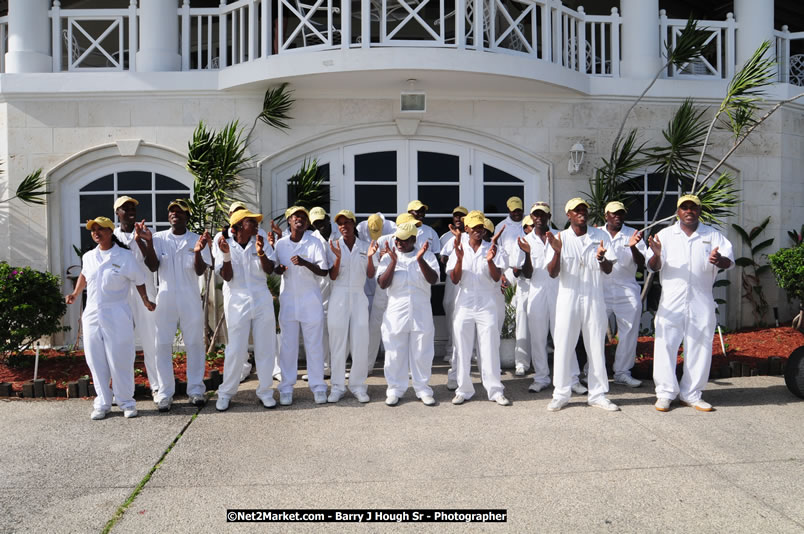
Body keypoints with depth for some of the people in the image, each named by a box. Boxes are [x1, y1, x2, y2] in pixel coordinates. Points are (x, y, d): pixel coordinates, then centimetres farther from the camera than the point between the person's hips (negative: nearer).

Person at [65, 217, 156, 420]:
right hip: (92, 316, 5)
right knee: (96, 361, 7)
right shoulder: (88, 257, 9)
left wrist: (146, 301, -8)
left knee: (120, 361, -1)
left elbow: (138, 280, 1)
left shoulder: (125, 256, -5)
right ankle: (102, 403, 18)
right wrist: (75, 294, 23)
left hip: (116, 317, -5)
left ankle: (126, 402, 12)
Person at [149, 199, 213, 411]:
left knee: (194, 344, 4)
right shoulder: (159, 238, 5)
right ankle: (165, 394, 10)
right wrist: (149, 242, -15)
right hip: (165, 299, 1)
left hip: (191, 300, 0)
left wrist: (198, 251, -24)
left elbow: (200, 271, -6)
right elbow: (153, 267, -4)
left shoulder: (197, 240, 3)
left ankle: (196, 390, 15)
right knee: (163, 346, 2)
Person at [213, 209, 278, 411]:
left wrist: (261, 252, -18)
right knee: (235, 350, -1)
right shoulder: (225, 244, -2)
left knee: (265, 348, 6)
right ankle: (225, 393, 16)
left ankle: (265, 391, 19)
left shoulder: (261, 241, 3)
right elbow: (227, 277, -7)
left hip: (262, 300, 3)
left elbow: (269, 270, -2)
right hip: (237, 302, -2)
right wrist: (226, 255, -21)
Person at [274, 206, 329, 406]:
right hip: (288, 299, 2)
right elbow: (274, 268, 16)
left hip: (311, 299, -2)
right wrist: (279, 269, -8)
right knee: (287, 344, 5)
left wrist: (305, 263, -24)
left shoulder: (315, 243, -3)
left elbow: (324, 271, -8)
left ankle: (318, 386, 11)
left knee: (314, 344, 3)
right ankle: (286, 388, 12)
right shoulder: (280, 243, 5)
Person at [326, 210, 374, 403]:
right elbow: (333, 276, -3)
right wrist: (338, 257, -18)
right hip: (339, 298, -1)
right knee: (338, 342, 1)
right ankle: (337, 387, 8)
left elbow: (370, 275, 3)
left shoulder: (364, 246, 8)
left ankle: (358, 385, 9)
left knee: (360, 342, -1)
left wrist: (370, 257, -14)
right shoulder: (334, 246, 3)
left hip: (359, 297, 1)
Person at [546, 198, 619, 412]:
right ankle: (561, 394, 14)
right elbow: (552, 273, -6)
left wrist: (601, 258, -22)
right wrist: (557, 251, -23)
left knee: (596, 346, 7)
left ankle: (597, 394, 19)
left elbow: (608, 270, 0)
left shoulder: (600, 236, 3)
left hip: (594, 299, 1)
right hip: (568, 299, -1)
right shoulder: (561, 238, 0)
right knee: (563, 346, 2)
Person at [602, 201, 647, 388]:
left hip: (627, 290, 1)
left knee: (629, 333, 3)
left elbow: (642, 264, -2)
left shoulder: (633, 235, 6)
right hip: (600, 290, -1)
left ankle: (622, 372, 14)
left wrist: (633, 247, -19)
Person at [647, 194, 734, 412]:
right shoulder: (665, 235, 8)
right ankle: (665, 393, 6)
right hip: (671, 299, -1)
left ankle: (691, 394, 17)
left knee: (700, 346, 6)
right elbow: (653, 267, 2)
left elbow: (729, 261, -2)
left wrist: (718, 260, -26)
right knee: (666, 344, -3)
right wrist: (657, 254, -21)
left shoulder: (713, 235, 9)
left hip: (702, 300, 1)